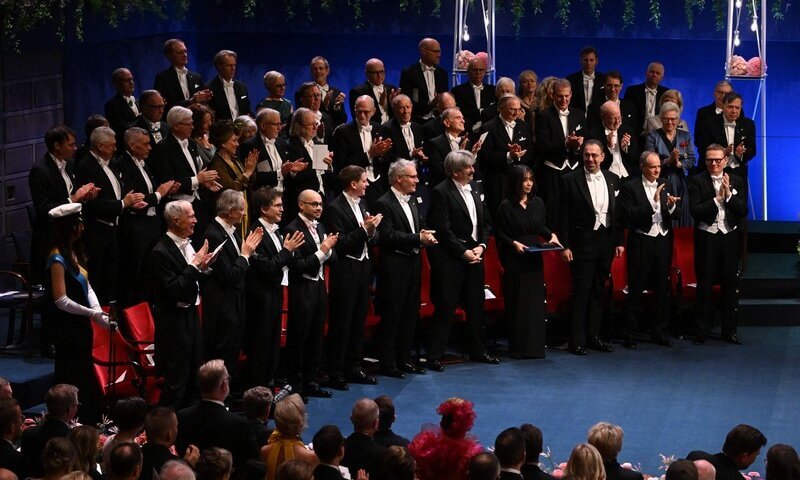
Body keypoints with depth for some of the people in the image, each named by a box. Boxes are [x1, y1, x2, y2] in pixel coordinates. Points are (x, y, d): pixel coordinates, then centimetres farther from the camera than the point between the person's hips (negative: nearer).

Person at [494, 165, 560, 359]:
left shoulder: (537, 203, 8)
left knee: (536, 301, 6)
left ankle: (535, 345, 12)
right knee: (517, 303, -2)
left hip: (535, 258, 5)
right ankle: (517, 347, 4)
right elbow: (499, 234, -5)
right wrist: (514, 243, -20)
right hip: (514, 260, -5)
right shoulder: (506, 206, -7)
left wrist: (551, 236, -2)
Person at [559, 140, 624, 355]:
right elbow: (564, 216, -5)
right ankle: (577, 340, 0)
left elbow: (618, 213, 11)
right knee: (581, 291, -4)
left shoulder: (612, 180, 8)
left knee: (599, 290, 10)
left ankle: (593, 335, 18)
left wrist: (619, 241, 6)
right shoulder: (570, 180, -4)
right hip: (583, 241, -4)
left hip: (606, 240, 4)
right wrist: (564, 246, -10)